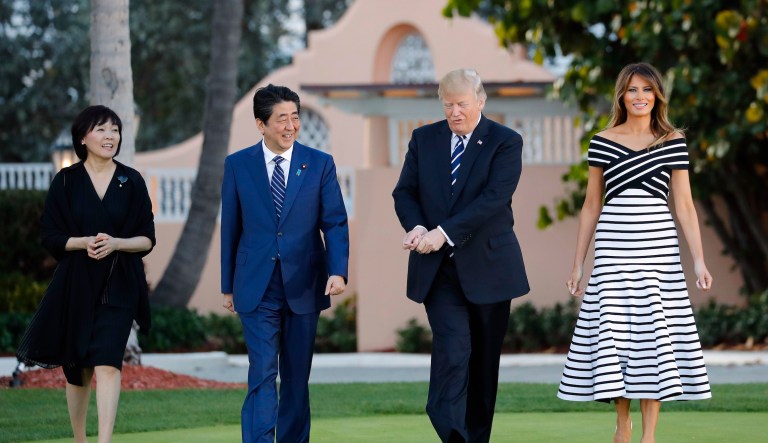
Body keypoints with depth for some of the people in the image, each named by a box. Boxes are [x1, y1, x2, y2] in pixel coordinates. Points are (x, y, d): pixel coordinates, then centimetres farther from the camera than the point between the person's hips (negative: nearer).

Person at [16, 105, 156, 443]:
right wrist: (83, 242, -18)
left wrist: (115, 243, -17)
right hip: (76, 286, 1)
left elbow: (147, 239, 2)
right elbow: (50, 236, 0)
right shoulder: (66, 181, 1)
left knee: (107, 364, -16)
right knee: (78, 369, 10)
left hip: (118, 287, -1)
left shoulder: (132, 182, 2)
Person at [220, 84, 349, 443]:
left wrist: (338, 271, -16)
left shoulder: (320, 164, 2)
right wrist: (228, 285, 9)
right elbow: (230, 228, 7)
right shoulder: (238, 165, 1)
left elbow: (335, 223, -1)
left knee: (297, 377, 9)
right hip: (257, 290, -1)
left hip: (302, 287, 1)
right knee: (262, 374, -10)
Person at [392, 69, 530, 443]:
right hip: (438, 268, 1)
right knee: (452, 351, -15)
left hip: (487, 266, -1)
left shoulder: (505, 142, -4)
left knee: (484, 359, 7)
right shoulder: (423, 139, 8)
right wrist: (416, 227, -13)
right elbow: (404, 191, 9)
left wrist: (444, 232, -23)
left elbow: (494, 198, -16)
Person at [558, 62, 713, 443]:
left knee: (655, 334, -2)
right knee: (612, 334, 1)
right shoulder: (603, 142, 7)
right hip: (613, 247, 1)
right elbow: (591, 206, 11)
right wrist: (577, 264, 9)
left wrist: (699, 261, -3)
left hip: (658, 247, -1)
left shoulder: (673, 142, 5)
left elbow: (684, 205, 4)